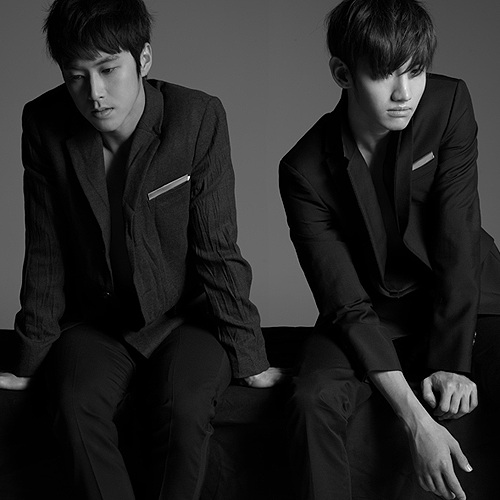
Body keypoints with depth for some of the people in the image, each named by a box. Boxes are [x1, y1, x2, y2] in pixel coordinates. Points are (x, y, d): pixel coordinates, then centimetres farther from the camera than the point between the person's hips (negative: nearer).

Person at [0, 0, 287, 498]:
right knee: (75, 404, -28)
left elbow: (216, 250, -9)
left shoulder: (198, 118, -14)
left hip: (186, 317, -1)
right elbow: (46, 256, 1)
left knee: (184, 405, -30)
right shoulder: (44, 125, -8)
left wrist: (249, 359, -8)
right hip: (96, 321, 2)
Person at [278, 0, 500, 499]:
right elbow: (347, 303, -19)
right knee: (312, 403, -30)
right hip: (374, 314, -1)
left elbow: (457, 242, -14)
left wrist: (450, 362, -19)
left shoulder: (449, 104, -13)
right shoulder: (305, 171, -16)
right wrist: (417, 420, -28)